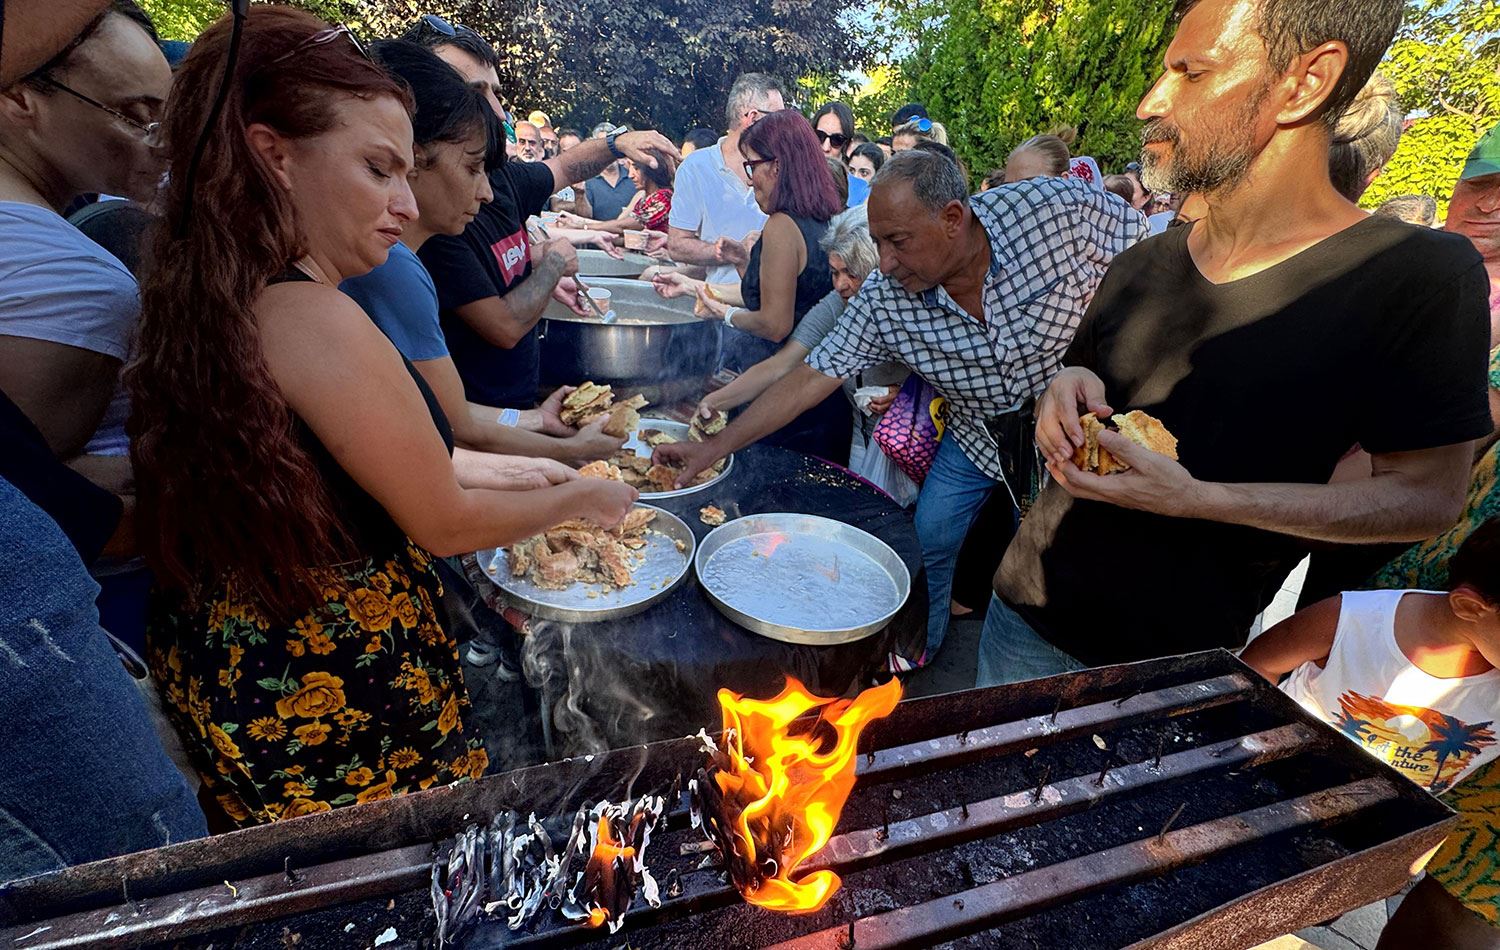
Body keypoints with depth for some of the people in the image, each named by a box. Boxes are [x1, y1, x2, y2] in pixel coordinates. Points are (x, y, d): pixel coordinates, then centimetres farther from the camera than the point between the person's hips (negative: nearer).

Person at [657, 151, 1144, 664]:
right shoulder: (884, 300, -22)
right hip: (977, 432, 2)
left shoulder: (1056, 206, -27)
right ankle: (916, 648, 35)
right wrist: (713, 447, -23)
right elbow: (811, 378, -20)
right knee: (928, 543, 6)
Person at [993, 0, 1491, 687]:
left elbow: (1426, 497, -11)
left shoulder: (1420, 275, -12)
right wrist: (1066, 395, -14)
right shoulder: (1138, 268, 2)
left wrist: (1196, 499, -25)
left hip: (1181, 662, -4)